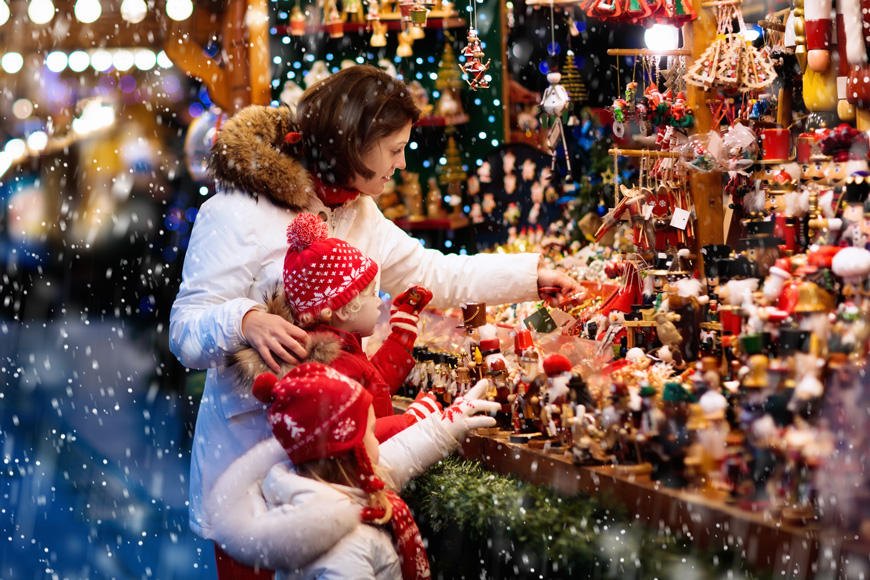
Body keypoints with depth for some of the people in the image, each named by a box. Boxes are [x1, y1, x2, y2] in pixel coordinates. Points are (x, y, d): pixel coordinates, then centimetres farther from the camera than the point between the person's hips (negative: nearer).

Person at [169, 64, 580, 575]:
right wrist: (246, 322, -37)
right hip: (251, 436, -7)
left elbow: (434, 274, 24)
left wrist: (532, 273, 24)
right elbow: (185, 330, -17)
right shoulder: (238, 214, -14)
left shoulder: (359, 215, 13)